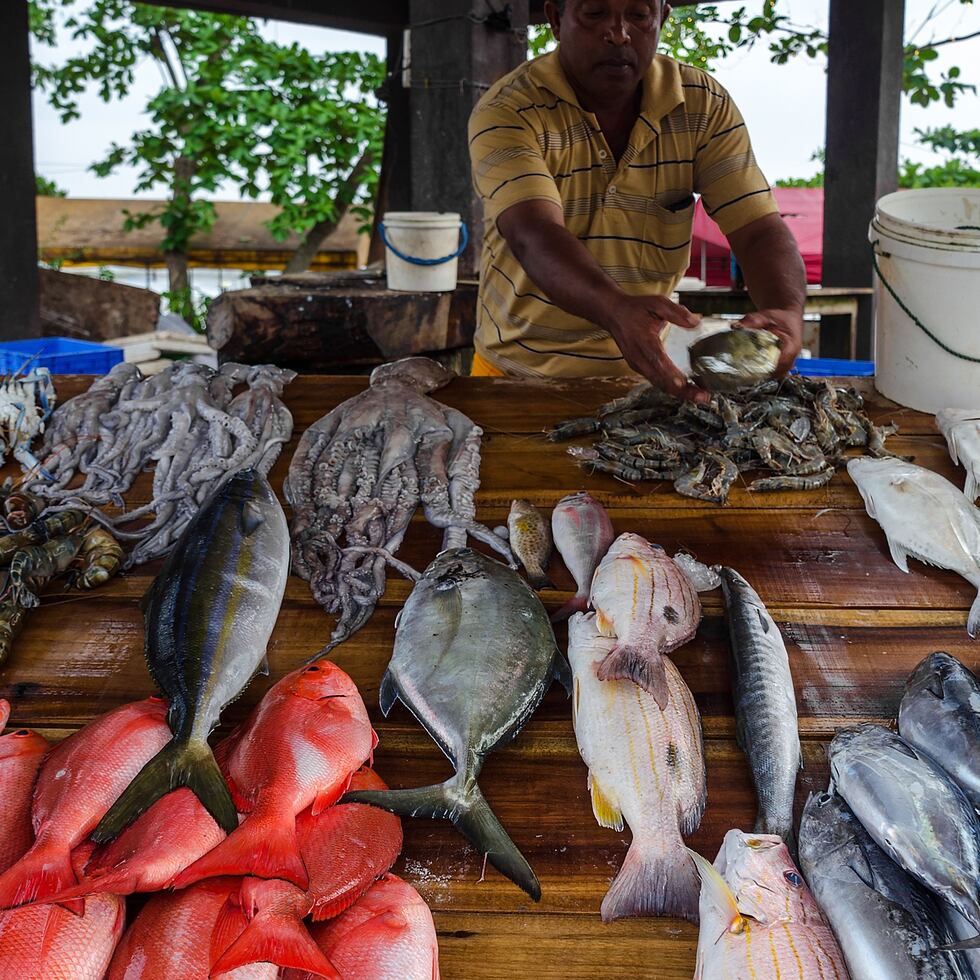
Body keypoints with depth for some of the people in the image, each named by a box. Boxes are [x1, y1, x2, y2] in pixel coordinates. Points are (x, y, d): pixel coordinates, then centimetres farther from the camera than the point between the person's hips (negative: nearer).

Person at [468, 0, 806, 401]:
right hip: (517, 375, -5)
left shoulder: (705, 106, -2)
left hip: (643, 373, 5)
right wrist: (617, 309, -50)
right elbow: (534, 238, -30)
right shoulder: (507, 112, -14)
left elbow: (760, 230, -9)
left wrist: (786, 310, -32)